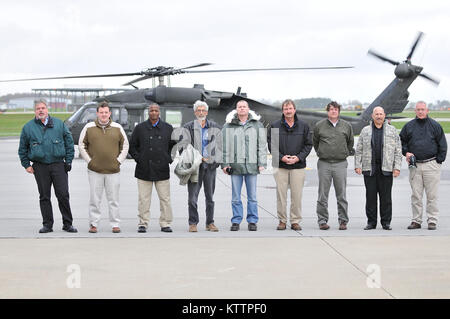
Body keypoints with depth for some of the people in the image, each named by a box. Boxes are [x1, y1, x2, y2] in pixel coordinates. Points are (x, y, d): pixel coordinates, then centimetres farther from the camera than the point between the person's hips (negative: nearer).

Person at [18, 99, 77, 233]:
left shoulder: (59, 124, 7)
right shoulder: (28, 127, 7)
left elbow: (69, 142, 11)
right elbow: (22, 148, 14)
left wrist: (68, 161, 5)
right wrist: (26, 165, 7)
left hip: (58, 165, -1)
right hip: (40, 166, 1)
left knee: (63, 195, -4)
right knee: (44, 196, 4)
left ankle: (67, 224, 4)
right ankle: (47, 224, 11)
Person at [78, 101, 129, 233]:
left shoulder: (117, 128, 7)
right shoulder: (89, 127, 4)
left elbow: (125, 145, 14)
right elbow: (81, 145, 9)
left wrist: (119, 160, 4)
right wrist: (89, 160, 1)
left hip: (113, 170, 1)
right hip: (94, 170, -1)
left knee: (113, 199, 3)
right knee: (95, 199, 2)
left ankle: (115, 224, 9)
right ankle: (93, 224, 9)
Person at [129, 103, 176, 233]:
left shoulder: (168, 128, 9)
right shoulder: (140, 128, 6)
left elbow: (174, 144, 19)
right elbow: (132, 146, 11)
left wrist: (169, 159, 7)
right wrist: (138, 159, 0)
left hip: (162, 169, 1)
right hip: (144, 170, -1)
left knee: (165, 199, 1)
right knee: (144, 199, 0)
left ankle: (165, 224, 8)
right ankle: (143, 223, 6)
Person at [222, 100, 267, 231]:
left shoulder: (257, 125, 7)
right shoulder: (229, 125, 6)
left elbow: (262, 145, 7)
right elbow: (224, 145, 6)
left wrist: (262, 163, 1)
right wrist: (225, 164, 0)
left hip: (251, 165, 0)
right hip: (235, 165, 0)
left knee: (252, 196, 4)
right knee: (235, 197, 3)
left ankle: (252, 221, 11)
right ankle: (236, 221, 10)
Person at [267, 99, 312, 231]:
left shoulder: (303, 126, 6)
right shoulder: (275, 126, 3)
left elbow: (308, 144, 7)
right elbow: (271, 144, 3)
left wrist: (298, 157, -7)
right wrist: (281, 157, -11)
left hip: (298, 165, 1)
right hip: (280, 165, 0)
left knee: (297, 195, 1)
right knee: (281, 195, 1)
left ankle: (295, 221, 9)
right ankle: (282, 221, 10)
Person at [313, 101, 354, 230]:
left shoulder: (346, 126, 7)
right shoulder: (319, 125, 4)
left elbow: (350, 142, 22)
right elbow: (315, 142, 19)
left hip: (340, 163, 0)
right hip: (324, 164, 0)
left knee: (341, 195, 1)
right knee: (323, 195, 1)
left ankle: (343, 220, 8)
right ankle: (322, 220, 7)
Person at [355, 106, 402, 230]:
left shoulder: (392, 130, 9)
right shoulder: (365, 131, 11)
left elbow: (398, 150, 6)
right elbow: (359, 150, 11)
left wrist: (397, 167, -2)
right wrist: (357, 165, 1)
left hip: (386, 169, -1)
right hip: (369, 169, 1)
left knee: (386, 197, 0)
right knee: (370, 196, 2)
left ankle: (386, 222, 8)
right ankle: (371, 222, 9)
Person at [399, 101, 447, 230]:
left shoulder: (435, 126, 4)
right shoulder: (409, 126, 9)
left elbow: (442, 145, 6)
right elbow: (402, 141, 19)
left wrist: (438, 161, 0)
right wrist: (406, 152, 2)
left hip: (431, 165, -2)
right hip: (415, 165, 2)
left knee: (432, 195, -2)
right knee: (416, 195, 3)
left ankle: (432, 221, 3)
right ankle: (416, 221, 9)